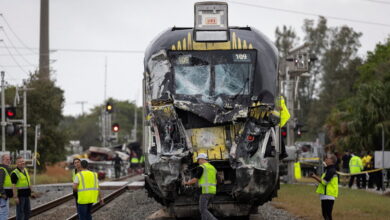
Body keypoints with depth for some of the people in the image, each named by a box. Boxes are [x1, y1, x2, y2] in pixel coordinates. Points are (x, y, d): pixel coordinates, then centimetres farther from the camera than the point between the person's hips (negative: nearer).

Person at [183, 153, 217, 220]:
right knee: (203, 208, 16)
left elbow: (194, 180, -12)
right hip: (212, 192, 8)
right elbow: (215, 182, 20)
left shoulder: (201, 167, -9)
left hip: (205, 191, -8)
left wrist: (187, 183, 8)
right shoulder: (212, 168, 17)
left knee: (203, 210, -6)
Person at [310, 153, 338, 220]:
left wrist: (315, 177, -11)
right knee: (325, 214, 16)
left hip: (328, 196, -10)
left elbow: (324, 181, -21)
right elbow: (324, 182, 18)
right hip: (325, 196, 10)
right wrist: (316, 177, 7)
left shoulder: (331, 170, -14)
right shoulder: (328, 170, 18)